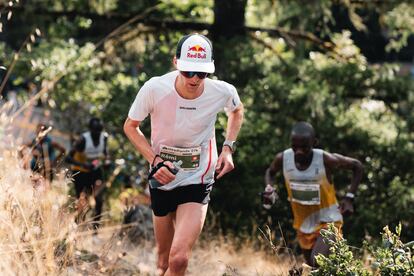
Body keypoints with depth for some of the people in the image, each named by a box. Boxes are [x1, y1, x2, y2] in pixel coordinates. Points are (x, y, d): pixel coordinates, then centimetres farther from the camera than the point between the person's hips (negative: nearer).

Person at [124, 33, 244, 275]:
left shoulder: (222, 92, -15)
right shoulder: (155, 88, -19)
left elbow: (237, 110, 12)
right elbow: (130, 126, -1)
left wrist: (228, 148, -2)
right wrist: (155, 161, -14)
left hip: (198, 181, -1)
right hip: (162, 177, 1)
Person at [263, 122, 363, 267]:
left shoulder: (326, 160, -25)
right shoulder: (282, 159, -15)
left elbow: (357, 166, -9)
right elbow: (270, 172, 10)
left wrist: (349, 197, -15)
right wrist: (269, 188, -12)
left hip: (328, 220, -5)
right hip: (303, 223, 5)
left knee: (318, 262, -27)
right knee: (314, 267, 19)